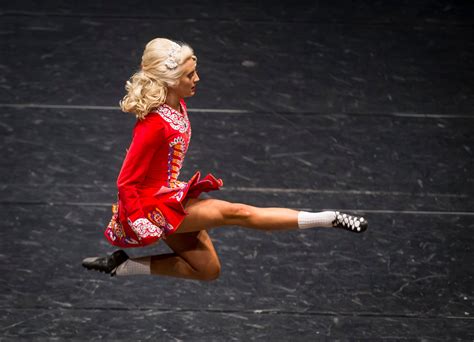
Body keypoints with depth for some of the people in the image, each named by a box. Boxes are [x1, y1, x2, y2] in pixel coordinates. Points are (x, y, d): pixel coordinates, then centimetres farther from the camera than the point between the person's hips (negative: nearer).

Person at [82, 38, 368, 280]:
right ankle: (329, 219, -22)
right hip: (154, 206, -10)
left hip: (169, 198, 10)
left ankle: (122, 266, 11)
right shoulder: (154, 125, -26)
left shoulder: (178, 106, 1)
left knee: (208, 270, 15)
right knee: (236, 213, -17)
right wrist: (139, 224, -24)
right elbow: (126, 182, -21)